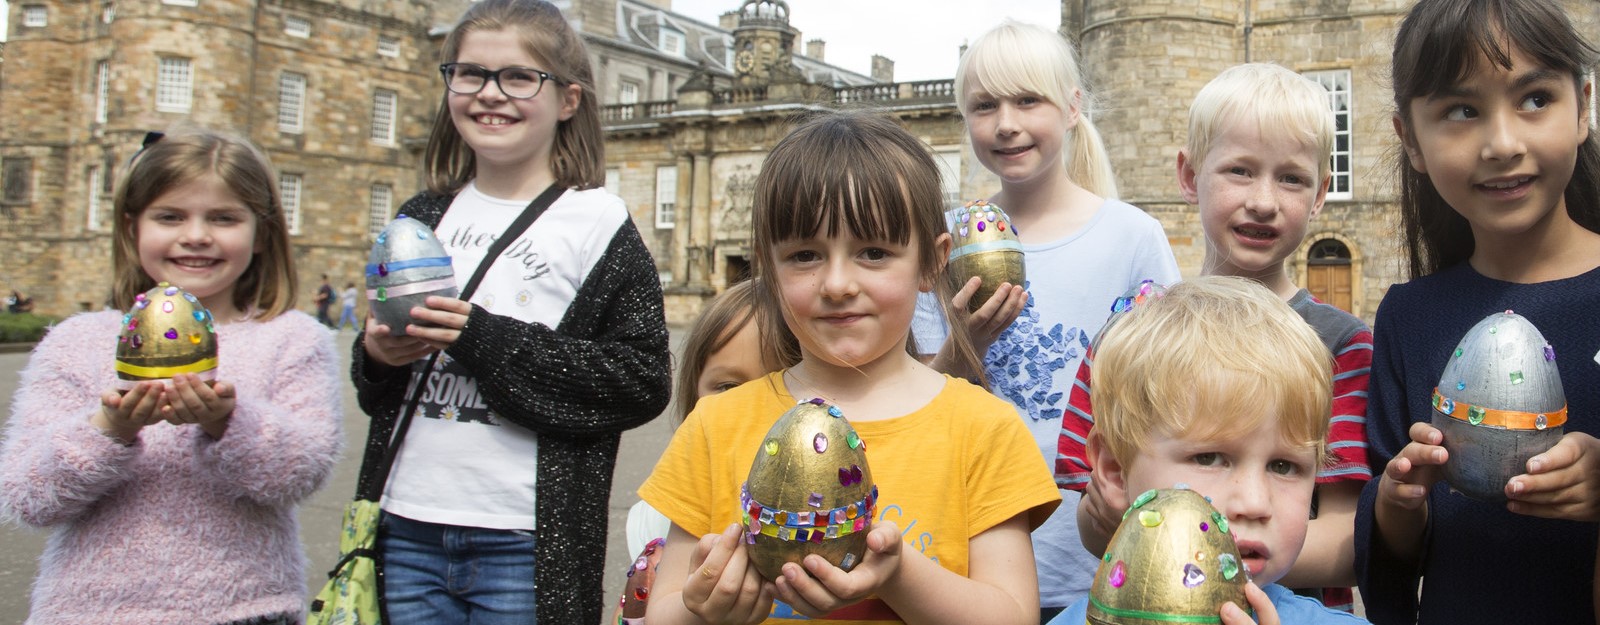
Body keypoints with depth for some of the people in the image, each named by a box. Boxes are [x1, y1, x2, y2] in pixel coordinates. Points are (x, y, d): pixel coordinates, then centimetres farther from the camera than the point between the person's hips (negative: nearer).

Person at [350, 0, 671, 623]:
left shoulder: (596, 222, -6)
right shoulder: (423, 218, 11)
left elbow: (643, 380, -14)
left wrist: (488, 342, -19)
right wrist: (376, 356, -3)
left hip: (525, 543, -4)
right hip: (407, 529, 5)